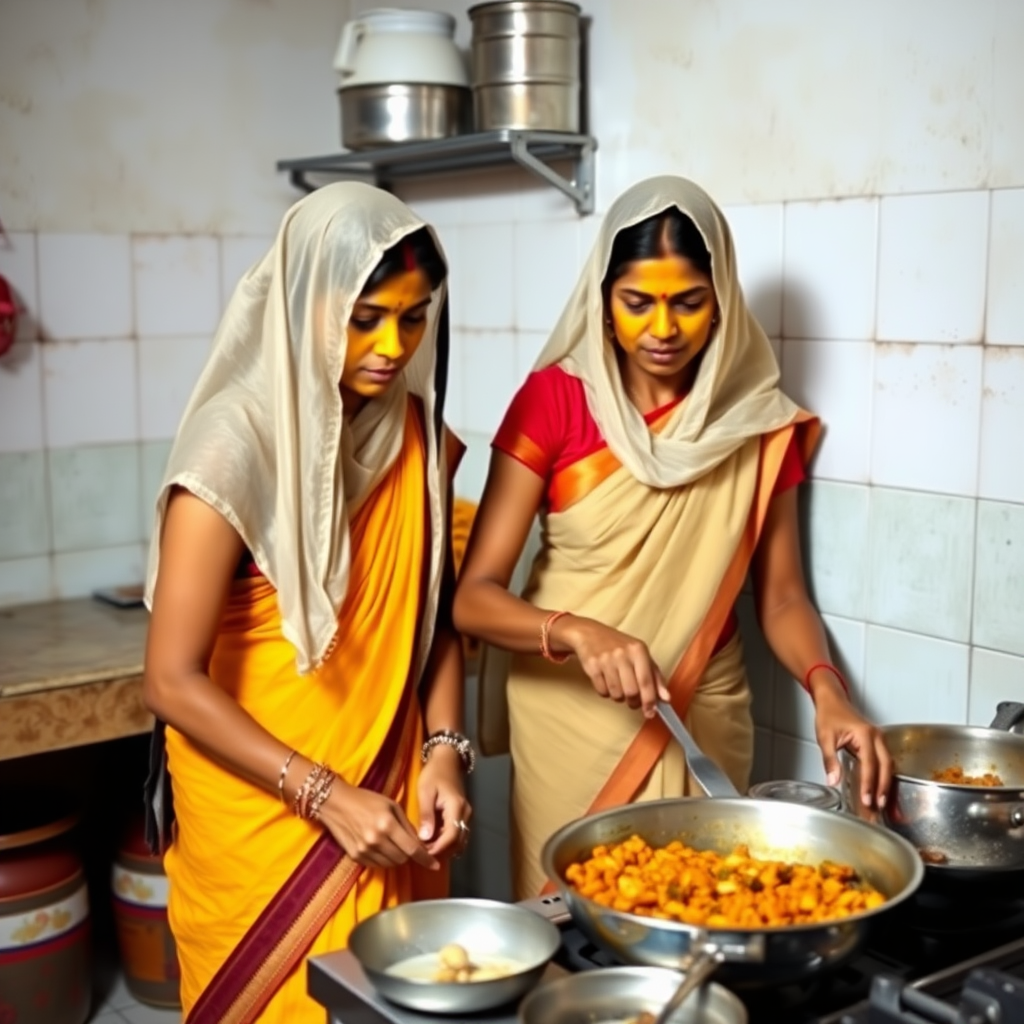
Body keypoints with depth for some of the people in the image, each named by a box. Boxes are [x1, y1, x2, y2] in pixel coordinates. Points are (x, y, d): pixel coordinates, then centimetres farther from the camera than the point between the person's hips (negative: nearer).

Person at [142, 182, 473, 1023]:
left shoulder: (417, 433, -1)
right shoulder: (238, 446, -19)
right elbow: (173, 681, -18)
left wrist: (444, 750, -6)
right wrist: (323, 795, -19)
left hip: (387, 800, 5)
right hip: (262, 814, -5)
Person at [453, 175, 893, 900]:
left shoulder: (759, 419, -1)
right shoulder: (554, 400, -9)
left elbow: (781, 595, 3)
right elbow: (474, 595, -13)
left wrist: (827, 690, -15)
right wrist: (579, 633, -30)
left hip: (703, 724, 2)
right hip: (570, 721, -2)